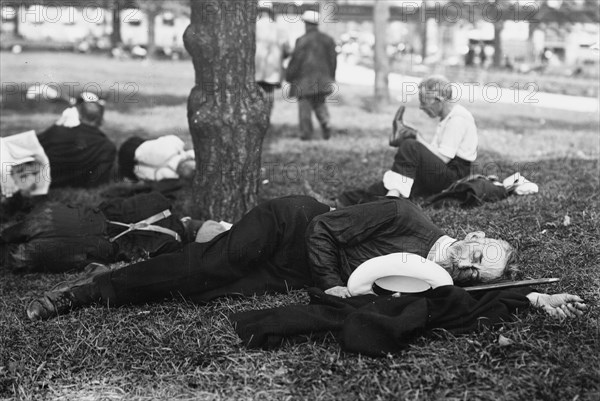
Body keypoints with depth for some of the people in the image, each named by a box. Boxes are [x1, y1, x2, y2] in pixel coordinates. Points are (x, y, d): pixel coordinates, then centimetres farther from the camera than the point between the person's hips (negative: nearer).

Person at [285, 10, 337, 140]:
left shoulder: (302, 40, -10)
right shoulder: (328, 39, 6)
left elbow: (296, 60, -9)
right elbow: (333, 59, 10)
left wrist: (289, 76, 1)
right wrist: (331, 78, 19)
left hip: (305, 78, -5)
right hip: (322, 78, 5)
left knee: (305, 104, 3)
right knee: (320, 102, 18)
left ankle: (306, 132, 2)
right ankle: (325, 122, -6)